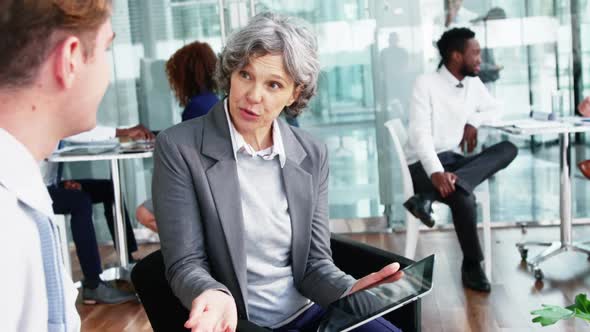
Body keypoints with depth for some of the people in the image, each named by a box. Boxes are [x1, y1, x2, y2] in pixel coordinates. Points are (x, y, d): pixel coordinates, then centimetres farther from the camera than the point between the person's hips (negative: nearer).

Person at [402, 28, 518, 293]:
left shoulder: (473, 83, 11)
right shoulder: (426, 84, -10)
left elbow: (494, 108, 26)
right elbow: (420, 134, -20)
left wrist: (474, 122, 2)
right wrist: (436, 172, -36)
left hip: (454, 159, 7)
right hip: (424, 164, -7)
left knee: (508, 149, -18)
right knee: (463, 196, -35)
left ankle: (428, 197, -31)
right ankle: (472, 266, -13)